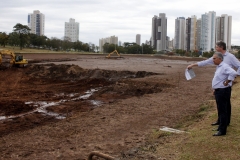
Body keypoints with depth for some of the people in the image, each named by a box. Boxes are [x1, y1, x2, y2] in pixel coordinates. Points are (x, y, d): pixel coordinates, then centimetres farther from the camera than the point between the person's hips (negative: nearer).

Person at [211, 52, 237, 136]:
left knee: (222, 111, -5)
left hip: (223, 91, -10)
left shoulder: (224, 66, -18)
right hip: (219, 91, 10)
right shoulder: (219, 67, 14)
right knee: (220, 110, 17)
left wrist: (227, 82, -24)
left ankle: (222, 130, 0)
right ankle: (221, 128, 28)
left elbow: (233, 73, -35)